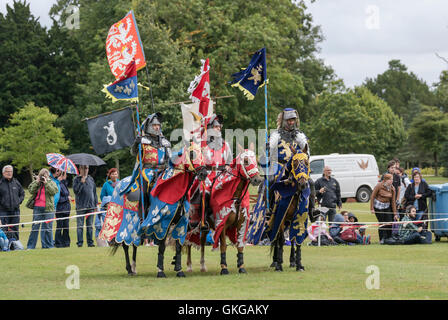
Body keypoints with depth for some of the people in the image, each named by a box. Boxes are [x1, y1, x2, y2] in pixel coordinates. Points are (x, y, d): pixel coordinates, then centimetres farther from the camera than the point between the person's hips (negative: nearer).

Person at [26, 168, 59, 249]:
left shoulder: (51, 183, 7)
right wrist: (37, 182, -9)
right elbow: (31, 191, -2)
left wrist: (46, 183, -13)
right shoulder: (36, 183, 12)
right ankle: (30, 246, 3)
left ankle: (48, 245, 9)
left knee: (47, 227, 3)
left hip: (48, 208, -1)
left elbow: (54, 191, -10)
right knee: (35, 226, 1)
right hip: (37, 207, 1)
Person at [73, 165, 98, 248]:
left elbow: (94, 192, 16)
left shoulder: (91, 179, 13)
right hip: (81, 206, -4)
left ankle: (90, 242, 10)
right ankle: (80, 242, 0)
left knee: (90, 225, 6)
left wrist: (95, 204, 12)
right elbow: (76, 190, -12)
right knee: (80, 225, -3)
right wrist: (82, 182, -18)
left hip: (90, 206, 4)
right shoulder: (77, 179, 1)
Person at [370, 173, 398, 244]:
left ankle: (389, 239, 10)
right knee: (381, 223, -5)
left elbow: (393, 201, 1)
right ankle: (382, 239, 7)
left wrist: (395, 213, -1)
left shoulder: (392, 189, -2)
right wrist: (372, 208, -11)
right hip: (378, 206, -4)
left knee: (389, 222, -4)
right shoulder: (379, 186, -14)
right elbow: (372, 196, -8)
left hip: (387, 206, 4)